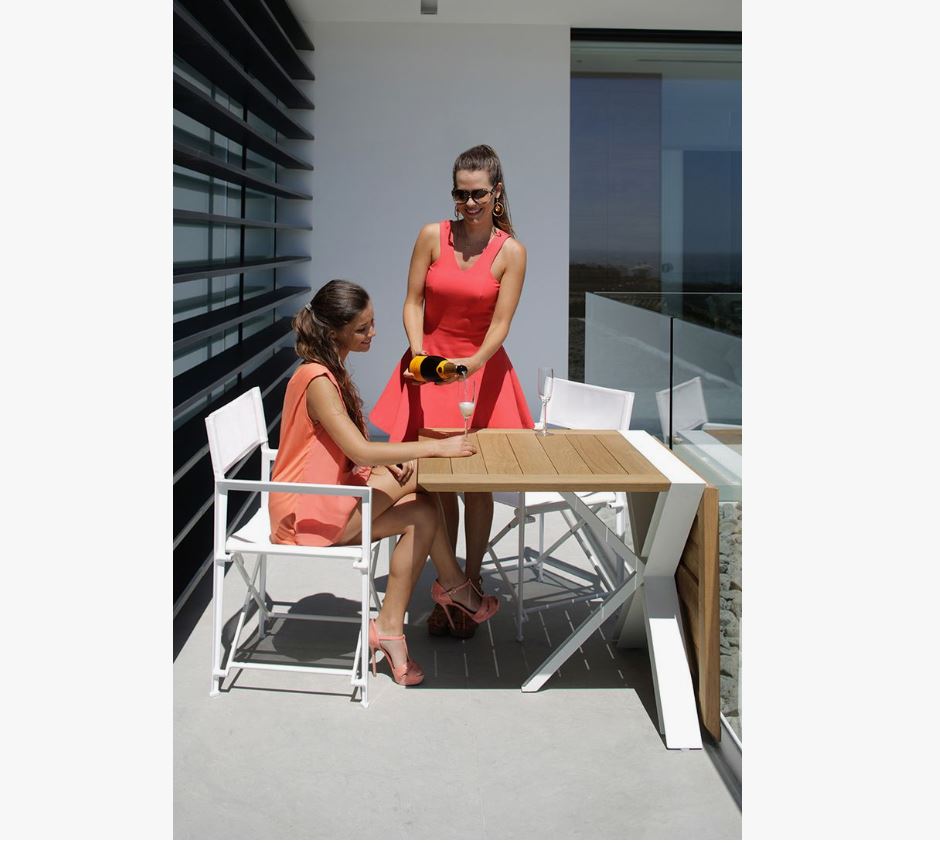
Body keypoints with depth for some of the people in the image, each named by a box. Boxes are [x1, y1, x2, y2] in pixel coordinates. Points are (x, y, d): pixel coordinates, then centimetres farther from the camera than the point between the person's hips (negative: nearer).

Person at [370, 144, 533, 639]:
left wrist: (473, 363, -29)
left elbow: (500, 325, -12)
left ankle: (471, 584, 20)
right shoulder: (432, 236, -3)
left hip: (482, 369, -1)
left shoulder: (511, 252, -7)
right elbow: (413, 302, -1)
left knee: (477, 484, 5)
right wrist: (417, 351, -18)